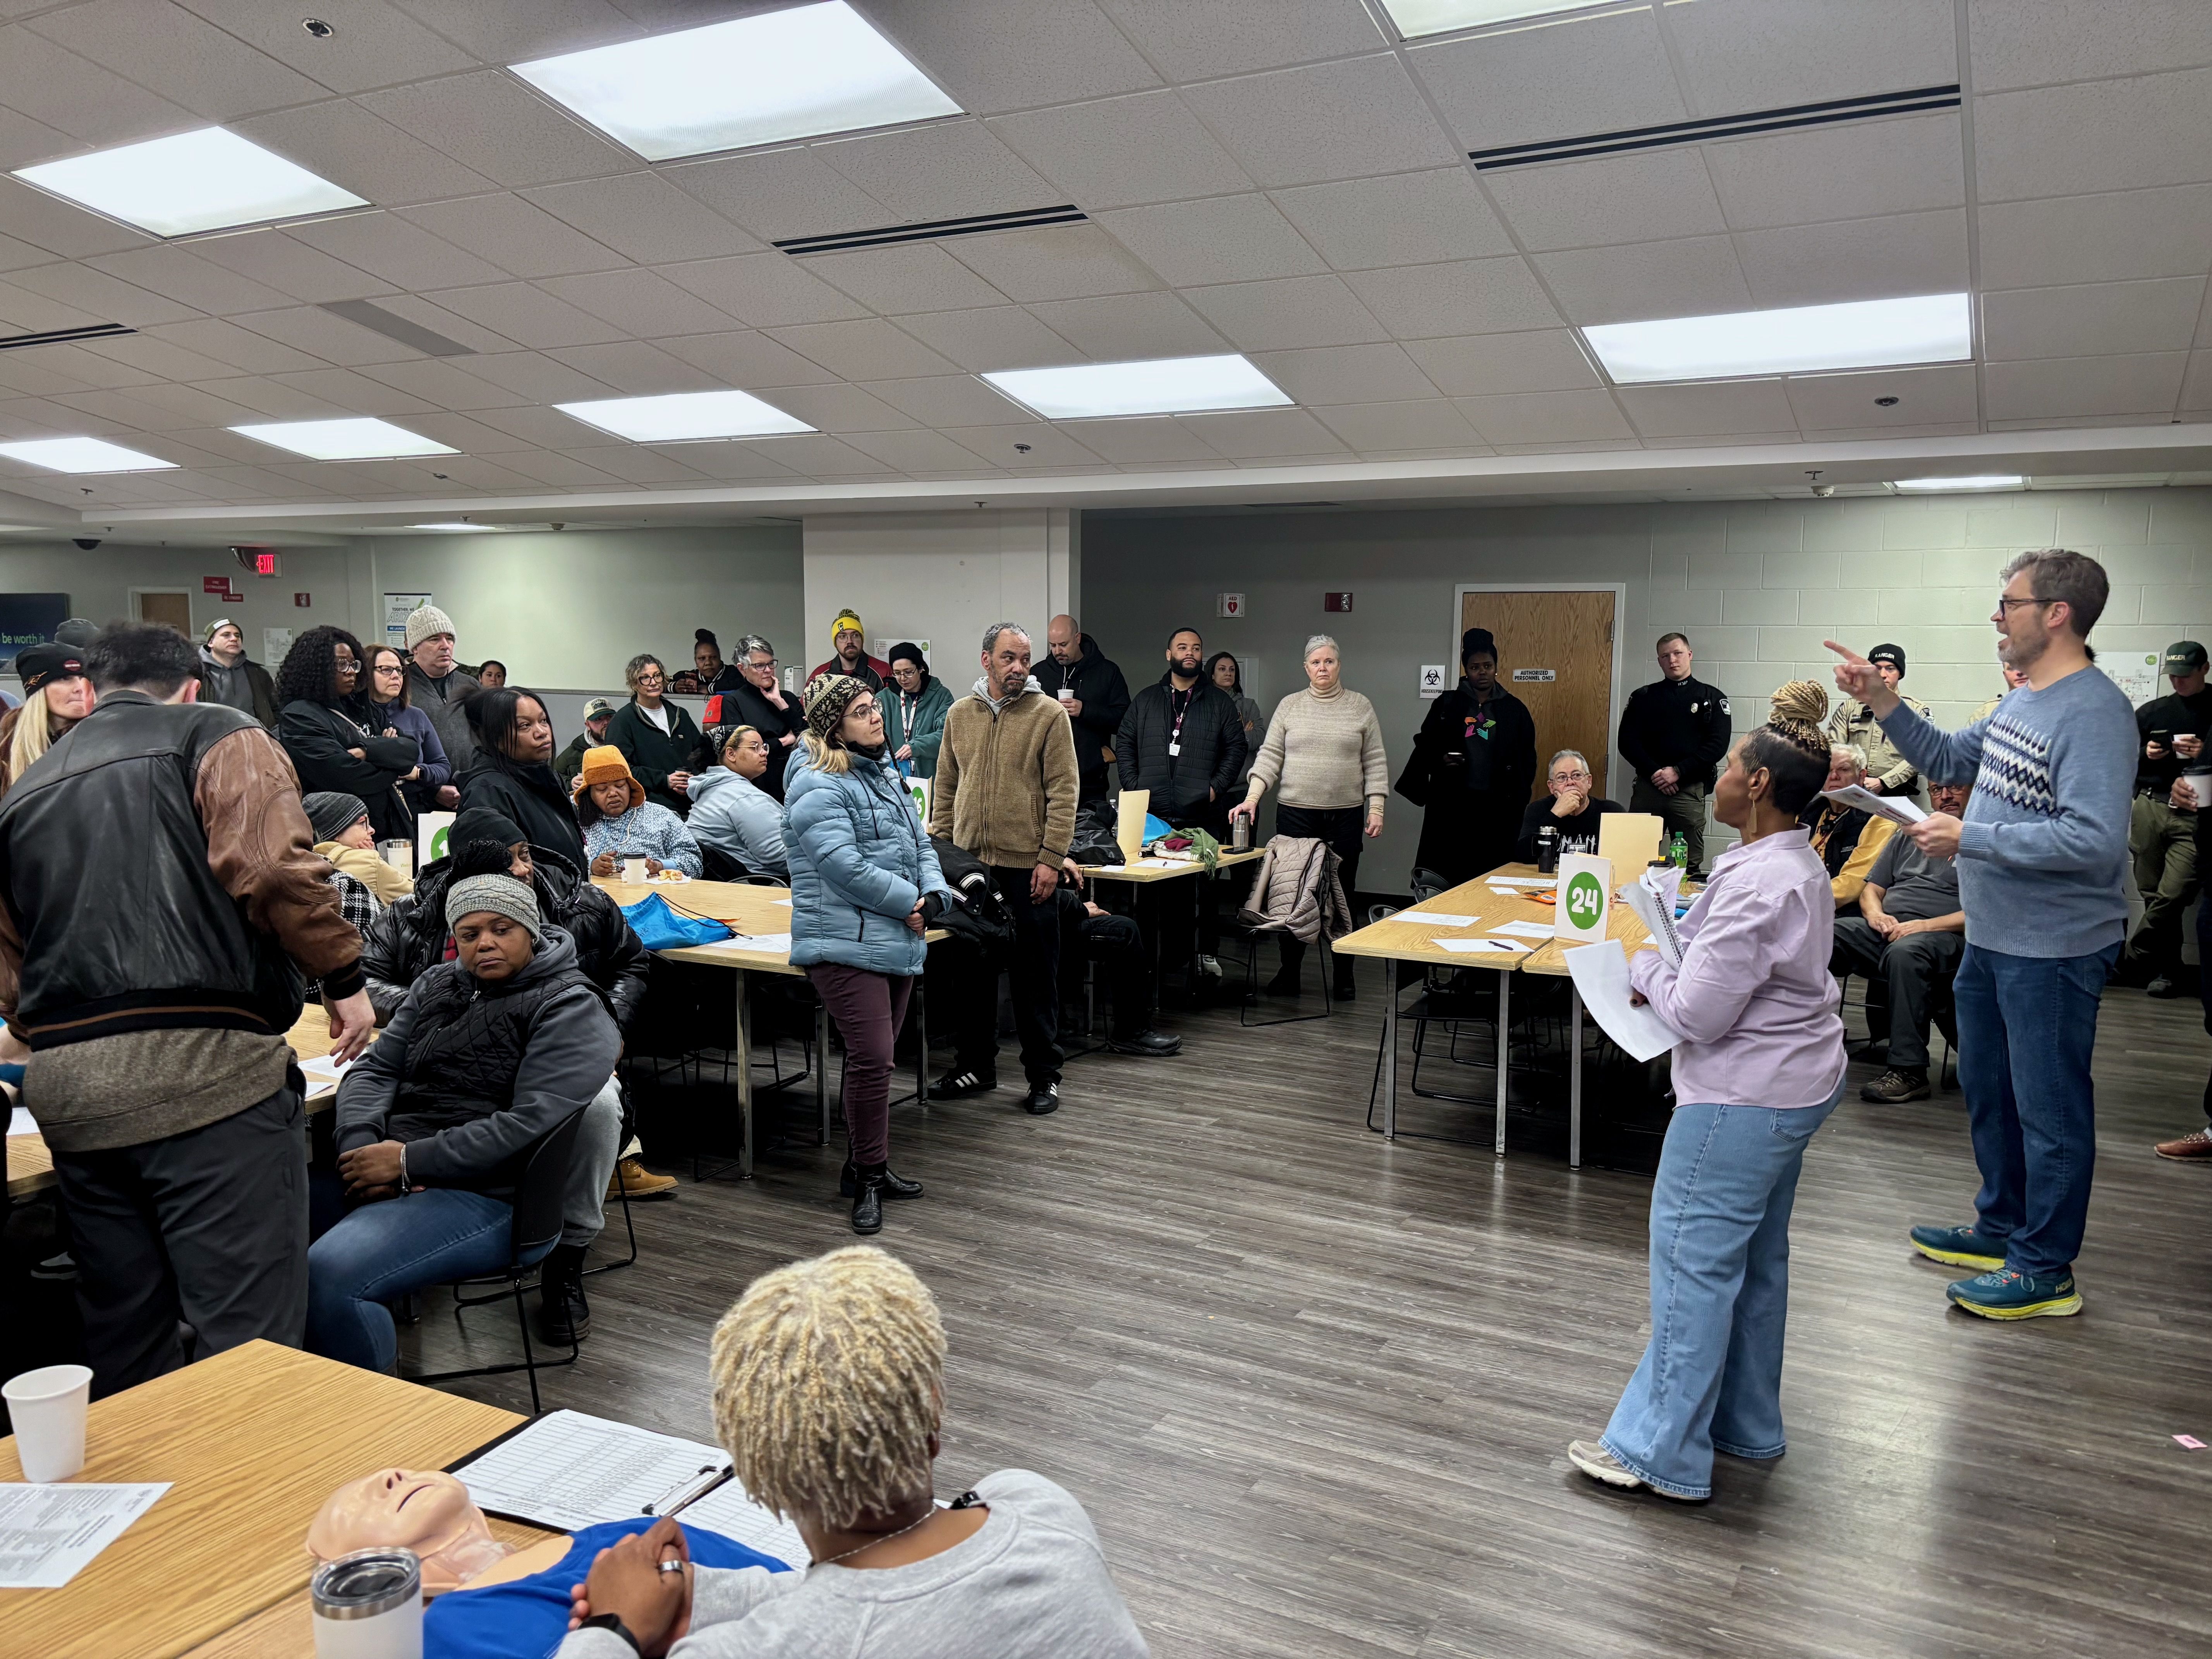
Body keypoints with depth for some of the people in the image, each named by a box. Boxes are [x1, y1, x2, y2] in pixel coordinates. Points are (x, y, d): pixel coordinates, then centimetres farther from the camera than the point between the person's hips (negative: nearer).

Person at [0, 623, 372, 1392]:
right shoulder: (219, 737, 4)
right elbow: (274, 867, -14)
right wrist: (343, 977, -5)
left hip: (66, 1086, 7)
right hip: (204, 1067, -7)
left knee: (121, 1340, 18)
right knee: (248, 1332, -3)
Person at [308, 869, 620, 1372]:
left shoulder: (571, 1009, -4)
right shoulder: (436, 986, 19)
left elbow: (531, 1124, -15)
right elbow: (375, 1070, 13)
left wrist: (408, 1161, -16)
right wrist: (362, 1146, -8)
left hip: (488, 1196, -7)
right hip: (387, 1169, 7)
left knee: (326, 1276, -27)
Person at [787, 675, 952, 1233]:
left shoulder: (885, 774, 17)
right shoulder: (818, 787, -12)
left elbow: (919, 842, 18)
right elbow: (845, 866, -22)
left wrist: (933, 895, -1)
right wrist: (908, 901, -14)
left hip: (898, 940, 9)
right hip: (846, 944, -9)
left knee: (876, 1058, 15)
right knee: (872, 1059, -11)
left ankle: (867, 1166, 26)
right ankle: (867, 1177, 2)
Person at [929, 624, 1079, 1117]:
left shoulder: (1048, 715, -4)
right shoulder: (960, 715, 9)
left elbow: (1063, 792, -8)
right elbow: (945, 787, 14)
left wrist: (1050, 859, -13)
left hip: (1027, 868, -4)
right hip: (968, 864, 5)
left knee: (1035, 975, 3)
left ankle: (1043, 1076, 14)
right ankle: (976, 1065, 27)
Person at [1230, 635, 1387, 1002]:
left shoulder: (1360, 707, 5)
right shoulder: (1289, 706, 7)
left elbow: (1375, 762, 5)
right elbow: (1270, 757, 3)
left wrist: (1376, 810, -3)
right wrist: (1251, 799, -9)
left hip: (1345, 815, -1)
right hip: (1295, 813, 1)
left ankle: (1344, 976, 14)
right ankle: (1289, 973, 12)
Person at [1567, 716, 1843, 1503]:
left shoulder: (1755, 885, -26)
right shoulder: (1801, 866, 7)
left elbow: (1699, 1014, -24)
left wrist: (1646, 966, -6)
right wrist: (1674, 969, 3)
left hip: (1743, 1100, -11)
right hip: (1794, 1085, 11)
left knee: (1693, 1263, -2)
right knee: (1755, 1258, 20)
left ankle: (1663, 1453, 8)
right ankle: (1745, 1425, 35)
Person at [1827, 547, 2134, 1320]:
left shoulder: (2093, 713, -22)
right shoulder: (2022, 702, 8)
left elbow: (2094, 839, -30)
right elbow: (1945, 759, 21)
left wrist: (1969, 837, -23)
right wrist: (1880, 699, 8)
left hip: (2053, 950, -10)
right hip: (1991, 937, 10)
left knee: (2049, 1107, 4)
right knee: (1988, 1091, 22)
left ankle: (2045, 1268, 18)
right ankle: (2003, 1228, 39)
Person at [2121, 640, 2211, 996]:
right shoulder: (2151, 712, 13)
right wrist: (2145, 755, -2)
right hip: (2151, 808, 3)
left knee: (2172, 896, -14)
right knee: (2154, 895, 4)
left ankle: (2131, 960, -1)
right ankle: (2167, 970, 14)